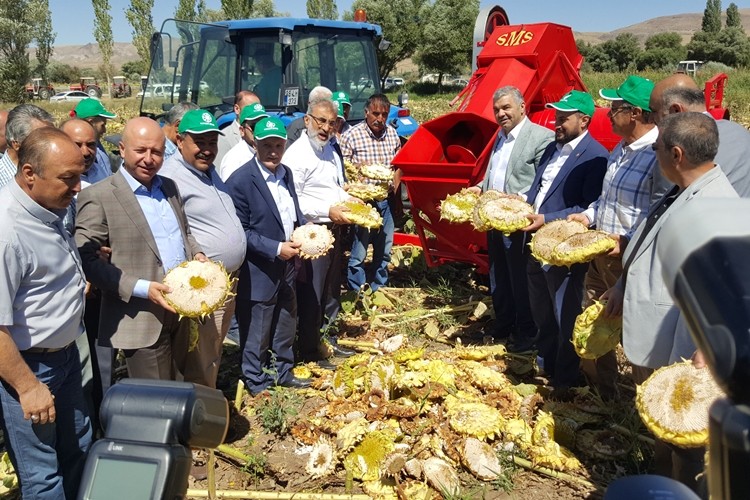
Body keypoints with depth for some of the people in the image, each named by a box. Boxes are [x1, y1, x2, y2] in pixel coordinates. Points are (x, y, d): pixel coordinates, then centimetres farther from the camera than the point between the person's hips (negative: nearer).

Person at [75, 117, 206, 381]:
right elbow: (85, 258, -16)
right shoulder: (98, 197, -13)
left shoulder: (169, 187, 10)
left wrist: (197, 254, 1)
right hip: (142, 319, -7)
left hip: (180, 311, 7)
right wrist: (140, 288, -22)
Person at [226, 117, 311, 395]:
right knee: (257, 334, 7)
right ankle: (256, 383, 25)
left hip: (287, 267, 8)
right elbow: (240, 231, -17)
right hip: (259, 273, -7)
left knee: (286, 326, 22)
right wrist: (276, 249, -23)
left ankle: (282, 372, 40)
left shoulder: (286, 173, 7)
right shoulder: (240, 181, -17)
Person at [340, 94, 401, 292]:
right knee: (359, 249, -1)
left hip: (386, 199, 5)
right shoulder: (351, 135, -11)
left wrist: (396, 181, 2)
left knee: (384, 249, 15)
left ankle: (378, 289, 32)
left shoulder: (392, 134, 5)